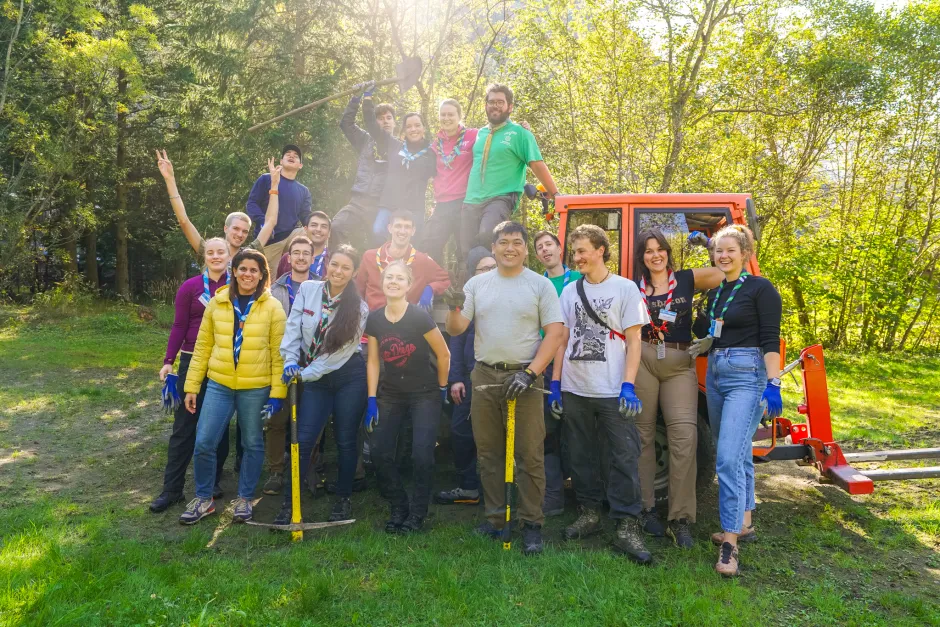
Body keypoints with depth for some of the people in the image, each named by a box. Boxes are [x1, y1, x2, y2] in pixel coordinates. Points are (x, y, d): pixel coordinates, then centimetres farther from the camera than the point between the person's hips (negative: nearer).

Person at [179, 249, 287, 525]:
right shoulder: (217, 302, 4)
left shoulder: (272, 307, -3)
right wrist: (192, 386, 6)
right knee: (203, 443, 1)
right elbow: (202, 347, 7)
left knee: (253, 444, 9)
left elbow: (279, 354, -3)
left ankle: (244, 499, 27)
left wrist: (277, 393, -7)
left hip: (256, 388, -2)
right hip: (219, 385, 2)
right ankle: (204, 499, 23)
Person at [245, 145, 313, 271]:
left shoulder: (303, 190, 16)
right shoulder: (266, 179, 6)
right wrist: (263, 222, -21)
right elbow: (251, 204, -1)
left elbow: (306, 218, 11)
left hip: (293, 234, 3)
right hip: (269, 238, -3)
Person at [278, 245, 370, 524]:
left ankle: (343, 499, 24)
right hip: (314, 379, 2)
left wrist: (305, 374, -16)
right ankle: (289, 503, 10)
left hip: (348, 377, -2)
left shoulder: (358, 307, -10)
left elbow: (341, 350, -13)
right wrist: (291, 362, -15)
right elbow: (293, 328, -3)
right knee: (303, 440, -1)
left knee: (345, 441, 7)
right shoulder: (308, 289, -2)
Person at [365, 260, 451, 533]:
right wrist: (371, 400, 0)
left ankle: (417, 514, 10)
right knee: (380, 453, -3)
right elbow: (373, 361, 2)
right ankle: (398, 508, 17)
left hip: (424, 394, -4)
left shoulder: (419, 317, -18)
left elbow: (444, 355, -9)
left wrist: (442, 388, 2)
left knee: (422, 455, -10)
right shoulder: (374, 319, -4)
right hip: (390, 394, 4)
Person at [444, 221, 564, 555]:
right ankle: (495, 519, 23)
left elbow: (554, 332, -5)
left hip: (524, 377, -3)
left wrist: (530, 373, -14)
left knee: (530, 456, 0)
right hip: (484, 377, 3)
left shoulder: (540, 284, 1)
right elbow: (456, 330, 6)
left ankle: (532, 524, 11)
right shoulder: (477, 284, 8)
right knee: (489, 453, 10)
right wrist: (455, 310, -17)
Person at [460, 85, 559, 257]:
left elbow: (538, 165, -2)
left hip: (501, 199, -6)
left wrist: (555, 194, -6)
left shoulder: (519, 133, 2)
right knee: (467, 251, 1)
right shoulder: (480, 133, 17)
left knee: (486, 235, -32)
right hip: (471, 201, 6)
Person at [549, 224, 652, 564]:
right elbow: (562, 339, 12)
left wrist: (628, 386, -12)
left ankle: (627, 527, 3)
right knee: (581, 456, 12)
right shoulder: (570, 291, 11)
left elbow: (633, 342, -3)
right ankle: (589, 513, 26)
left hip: (612, 392, -4)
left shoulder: (625, 288, 0)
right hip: (574, 391, 4)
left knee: (624, 458, -4)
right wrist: (555, 382, 6)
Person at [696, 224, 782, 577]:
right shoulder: (715, 293, 15)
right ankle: (744, 524, 27)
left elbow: (770, 340, -13)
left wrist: (773, 384, -19)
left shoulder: (760, 289, -6)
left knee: (729, 458, -15)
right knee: (737, 455, 15)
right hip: (715, 375, 8)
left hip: (747, 376, -8)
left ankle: (730, 542, -9)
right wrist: (704, 343, 9)